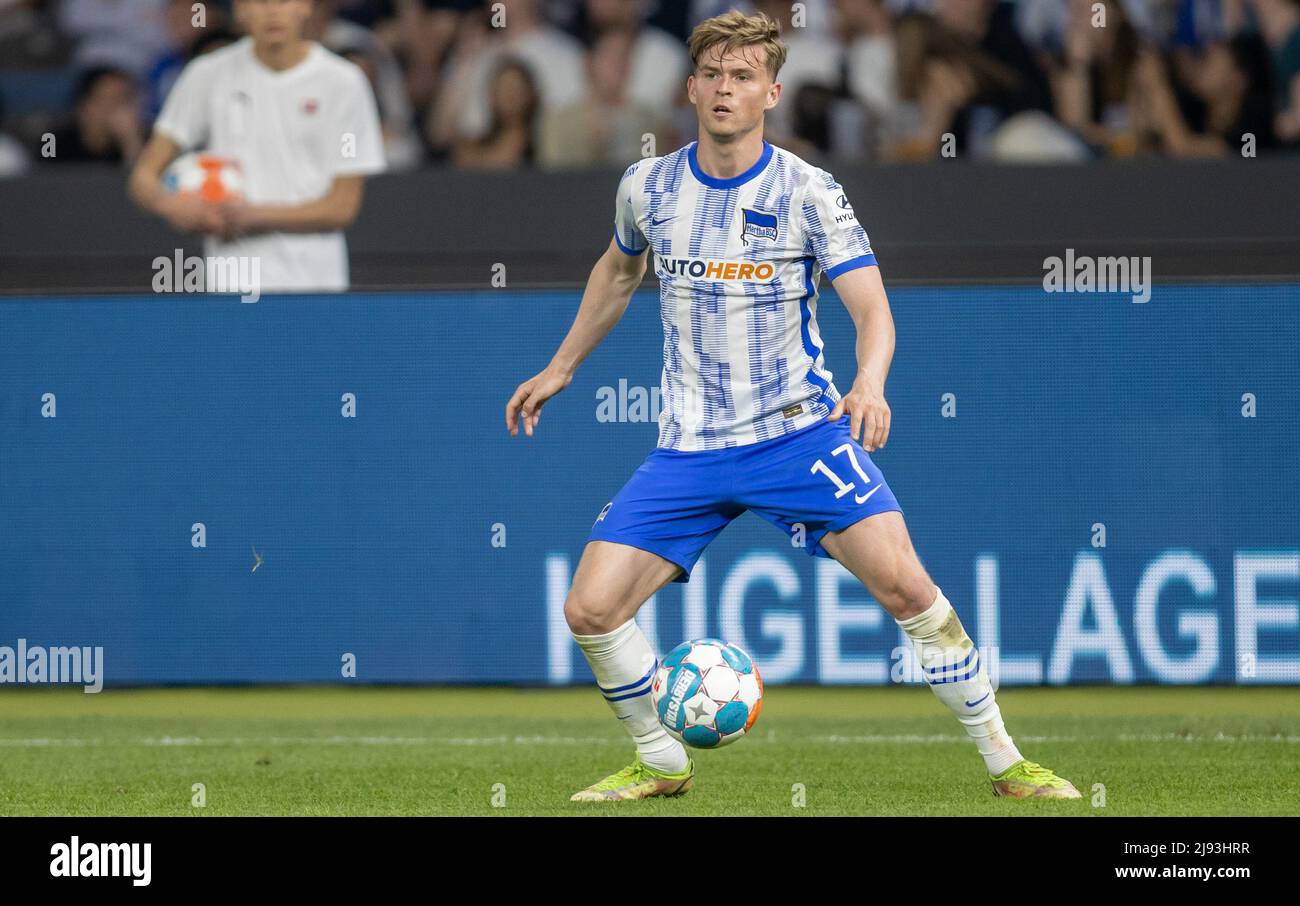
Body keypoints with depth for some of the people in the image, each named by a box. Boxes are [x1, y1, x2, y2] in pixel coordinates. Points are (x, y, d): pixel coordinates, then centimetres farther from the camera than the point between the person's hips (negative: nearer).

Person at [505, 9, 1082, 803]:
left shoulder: (808, 194, -8)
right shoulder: (649, 188, 2)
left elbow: (872, 310, -15)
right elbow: (619, 269, 25)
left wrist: (870, 384, -35)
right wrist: (562, 367, 28)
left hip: (799, 430, -3)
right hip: (690, 449, 3)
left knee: (902, 581, -20)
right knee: (591, 609, -8)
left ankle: (1006, 761, -8)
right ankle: (663, 764, 16)